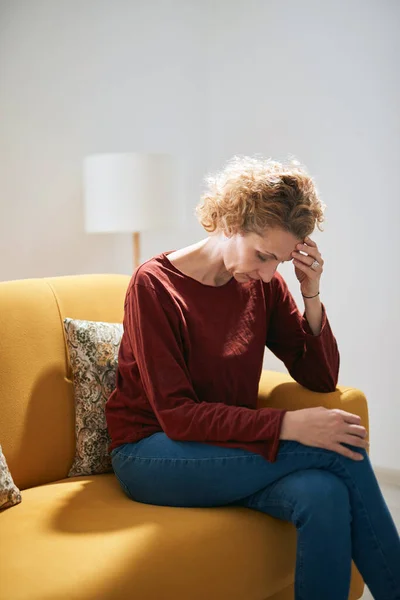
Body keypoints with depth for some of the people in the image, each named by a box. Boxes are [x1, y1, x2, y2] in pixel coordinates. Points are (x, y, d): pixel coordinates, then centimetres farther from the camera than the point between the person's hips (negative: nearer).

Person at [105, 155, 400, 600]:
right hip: (151, 454, -5)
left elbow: (321, 379, 5)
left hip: (229, 449, 5)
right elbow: (175, 414, -20)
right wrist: (288, 425, -29)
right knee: (339, 451, -24)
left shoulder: (264, 285, 2)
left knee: (326, 496, -30)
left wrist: (311, 296, -12)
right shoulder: (154, 284, -14)